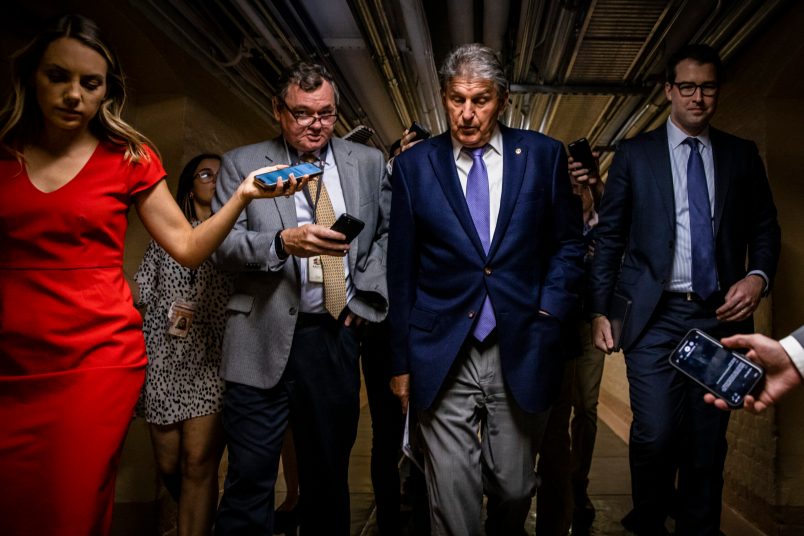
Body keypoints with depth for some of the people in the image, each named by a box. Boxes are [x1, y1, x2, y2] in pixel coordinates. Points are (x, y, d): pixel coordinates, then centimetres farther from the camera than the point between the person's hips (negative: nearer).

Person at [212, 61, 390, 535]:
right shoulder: (242, 164, 4)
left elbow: (390, 232, 15)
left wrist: (367, 293, 2)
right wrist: (282, 242, -22)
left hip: (338, 336, 3)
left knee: (330, 475, 14)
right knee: (250, 478, 0)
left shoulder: (369, 162, 11)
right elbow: (223, 244, -5)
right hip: (265, 340, -2)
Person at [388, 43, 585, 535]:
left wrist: (548, 315, -4)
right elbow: (401, 269, 5)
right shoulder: (414, 164, 3)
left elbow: (568, 243, 10)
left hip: (521, 354, 1)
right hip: (443, 360, 0)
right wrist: (401, 361, 5)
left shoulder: (543, 154, 4)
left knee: (515, 491, 13)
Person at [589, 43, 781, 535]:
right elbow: (609, 237, 4)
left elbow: (765, 229, 13)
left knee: (709, 441, 8)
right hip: (655, 314, -2)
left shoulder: (742, 155, 10)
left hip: (720, 314, 2)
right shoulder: (635, 154, 4)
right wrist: (600, 310, -1)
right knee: (656, 434, -7)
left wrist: (758, 277, -8)